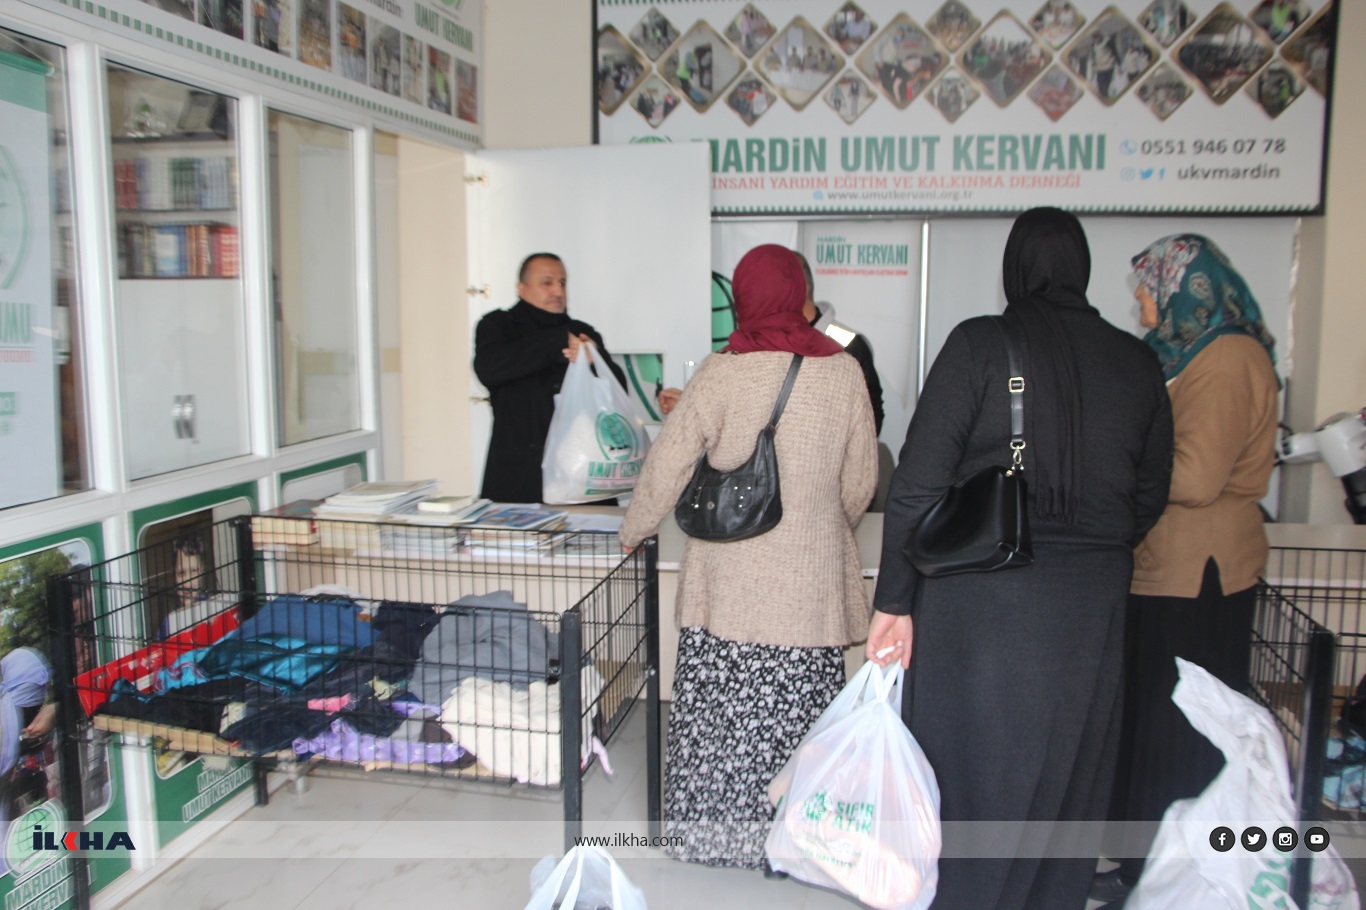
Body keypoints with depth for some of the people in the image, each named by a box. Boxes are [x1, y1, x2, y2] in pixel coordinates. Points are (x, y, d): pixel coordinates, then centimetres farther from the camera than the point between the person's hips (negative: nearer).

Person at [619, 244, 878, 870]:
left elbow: (668, 465, -2)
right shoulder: (843, 371, 0)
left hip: (728, 582, -1)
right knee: (797, 714, 8)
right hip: (810, 584, 1)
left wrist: (633, 532, 13)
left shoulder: (722, 373, -5)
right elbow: (861, 480, 6)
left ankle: (712, 836, 22)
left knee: (718, 713, 10)